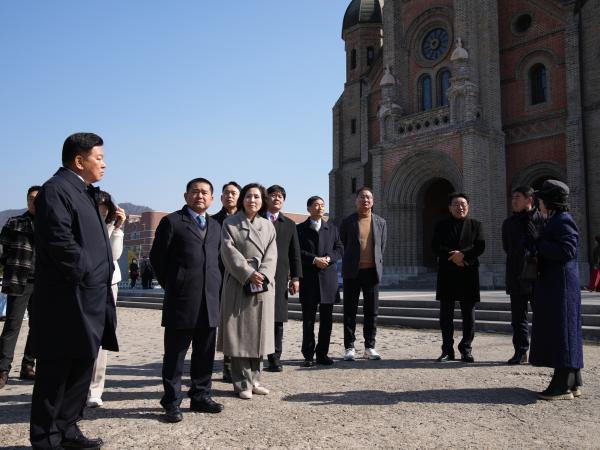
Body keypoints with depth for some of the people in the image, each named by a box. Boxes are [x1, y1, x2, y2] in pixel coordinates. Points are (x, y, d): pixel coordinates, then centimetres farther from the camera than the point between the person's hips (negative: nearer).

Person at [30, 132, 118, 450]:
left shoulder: (84, 192, 18)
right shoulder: (56, 189, -12)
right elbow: (60, 242, -22)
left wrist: (100, 283, 12)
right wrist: (87, 275, -15)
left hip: (90, 301, 10)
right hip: (68, 301, -10)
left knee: (81, 370, 16)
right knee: (55, 373, 2)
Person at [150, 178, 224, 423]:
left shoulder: (215, 226, 16)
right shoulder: (171, 221, 0)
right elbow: (157, 257, 0)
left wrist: (215, 286, 10)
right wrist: (171, 285, 3)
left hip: (210, 301, 5)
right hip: (181, 301, -5)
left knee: (205, 353, 12)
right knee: (175, 354, 3)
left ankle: (200, 396, 24)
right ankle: (172, 402, 13)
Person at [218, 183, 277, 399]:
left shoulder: (268, 226, 13)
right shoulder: (230, 223, 3)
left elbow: (271, 254, 3)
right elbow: (229, 252, -8)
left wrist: (262, 275, -14)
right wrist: (249, 273, -17)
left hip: (263, 286, 4)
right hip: (238, 285, -3)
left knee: (258, 333, 8)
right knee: (239, 334, -2)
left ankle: (254, 380, 17)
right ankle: (243, 383, 5)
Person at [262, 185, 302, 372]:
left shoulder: (289, 225, 16)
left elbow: (295, 253, 12)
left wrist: (295, 277, 4)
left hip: (280, 277, 2)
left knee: (278, 318, 3)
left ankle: (275, 359, 10)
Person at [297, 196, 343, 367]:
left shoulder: (332, 228, 15)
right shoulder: (300, 229, 5)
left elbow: (340, 249, 9)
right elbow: (297, 251, -4)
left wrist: (328, 258, -10)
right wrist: (314, 259, -16)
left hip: (328, 277, 3)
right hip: (308, 279, -3)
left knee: (327, 319, 5)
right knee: (308, 319, 1)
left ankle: (322, 353, 15)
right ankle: (308, 355, 9)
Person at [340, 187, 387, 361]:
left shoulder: (380, 222, 9)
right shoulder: (347, 222, 1)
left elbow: (382, 247, 14)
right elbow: (344, 245, 9)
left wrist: (376, 264, 12)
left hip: (372, 272, 2)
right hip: (352, 272, -2)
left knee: (372, 311, 6)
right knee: (350, 311, 2)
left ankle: (369, 347, 16)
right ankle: (349, 347, 10)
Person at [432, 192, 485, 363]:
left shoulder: (475, 225, 10)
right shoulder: (441, 225, 10)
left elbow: (480, 246, -3)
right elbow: (435, 247, -1)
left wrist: (463, 254, -17)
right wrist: (453, 256, -14)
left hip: (468, 274, 0)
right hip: (446, 274, 1)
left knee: (468, 313, 1)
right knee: (446, 314, 3)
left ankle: (466, 349, 13)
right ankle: (447, 350, 11)